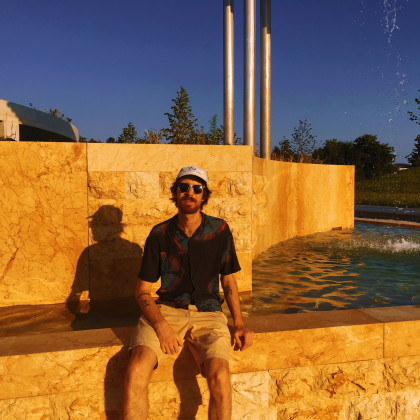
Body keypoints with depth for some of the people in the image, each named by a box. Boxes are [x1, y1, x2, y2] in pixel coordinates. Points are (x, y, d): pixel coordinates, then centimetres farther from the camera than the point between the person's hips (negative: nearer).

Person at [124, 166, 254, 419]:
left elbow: (229, 281, 14)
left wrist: (239, 323, 1)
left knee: (219, 375, -27)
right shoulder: (160, 234, 2)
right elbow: (143, 290, 4)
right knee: (136, 371, -25)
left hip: (207, 313, 0)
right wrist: (161, 325, -14)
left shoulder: (220, 230, 5)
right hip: (166, 310, 0)